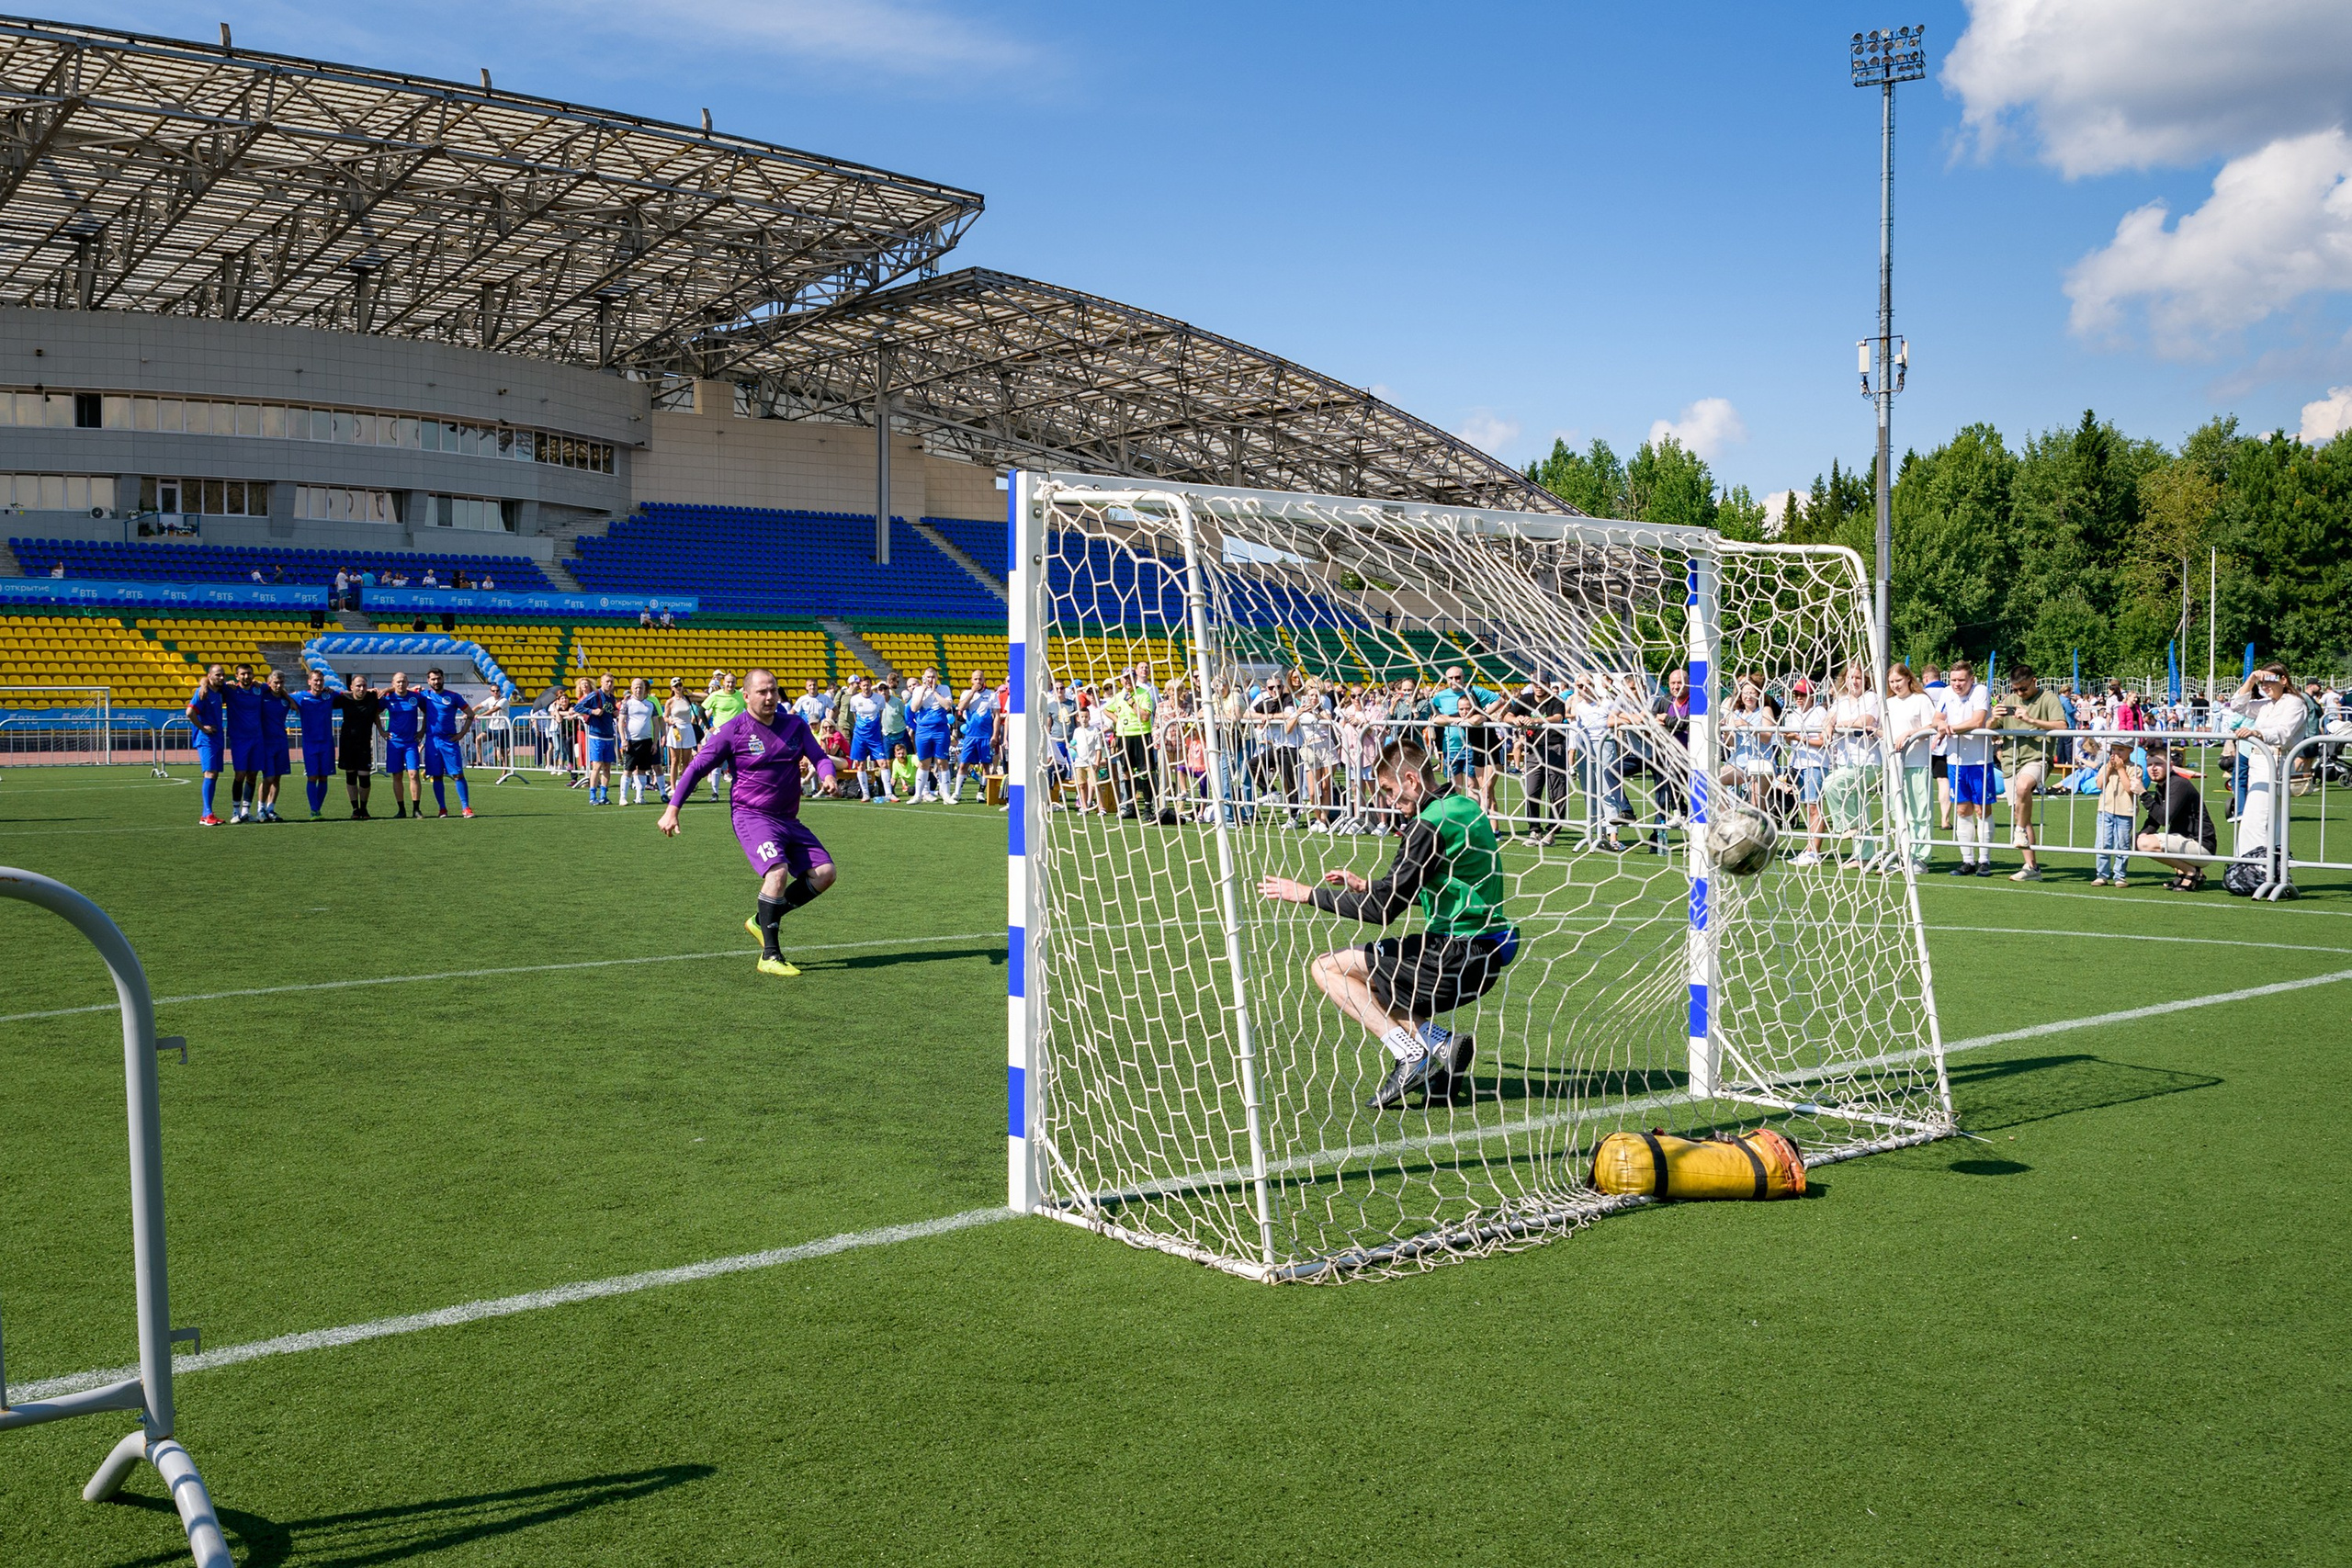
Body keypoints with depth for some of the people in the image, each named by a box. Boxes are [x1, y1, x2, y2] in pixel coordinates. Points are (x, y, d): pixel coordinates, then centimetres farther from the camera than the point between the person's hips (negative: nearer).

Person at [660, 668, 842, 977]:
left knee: (824, 873, -3)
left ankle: (761, 921, 11)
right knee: (777, 872, -27)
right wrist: (672, 809, -4)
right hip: (751, 816, -6)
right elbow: (697, 767, -1)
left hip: (788, 819, 6)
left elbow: (819, 756, 5)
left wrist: (828, 777, -19)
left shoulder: (794, 725, 6)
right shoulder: (732, 731, -6)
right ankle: (770, 956, -19)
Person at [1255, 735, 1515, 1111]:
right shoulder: (1466, 808, 12)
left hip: (1457, 958, -9)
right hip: (1489, 955, 9)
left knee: (1327, 969, -1)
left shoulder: (1430, 824, -16)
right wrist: (1366, 887, 21)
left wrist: (1307, 893, -8)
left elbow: (1381, 908, -17)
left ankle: (1411, 1053, -12)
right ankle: (1441, 1043, 5)